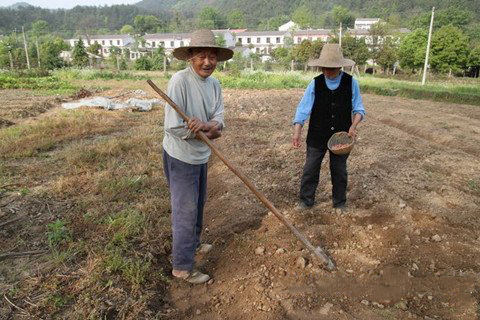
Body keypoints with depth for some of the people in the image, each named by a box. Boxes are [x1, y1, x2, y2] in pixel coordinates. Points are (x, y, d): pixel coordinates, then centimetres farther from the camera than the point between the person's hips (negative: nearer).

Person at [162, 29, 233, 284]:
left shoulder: (214, 84, 1)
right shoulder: (180, 81, -22)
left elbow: (218, 120, -5)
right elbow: (174, 126, -27)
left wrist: (207, 125, -28)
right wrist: (210, 130, -17)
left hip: (200, 156, 8)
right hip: (180, 157, -8)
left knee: (198, 204, 24)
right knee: (185, 210, 1)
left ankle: (192, 244, 47)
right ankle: (182, 267, 18)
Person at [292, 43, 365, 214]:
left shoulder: (351, 83, -7)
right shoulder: (315, 83, -9)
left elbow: (358, 108, 0)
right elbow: (303, 109, -11)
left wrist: (353, 125, -18)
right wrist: (297, 132, -19)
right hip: (317, 136, 0)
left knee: (339, 171, 15)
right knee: (310, 169, 9)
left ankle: (339, 203, 34)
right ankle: (306, 200, 28)